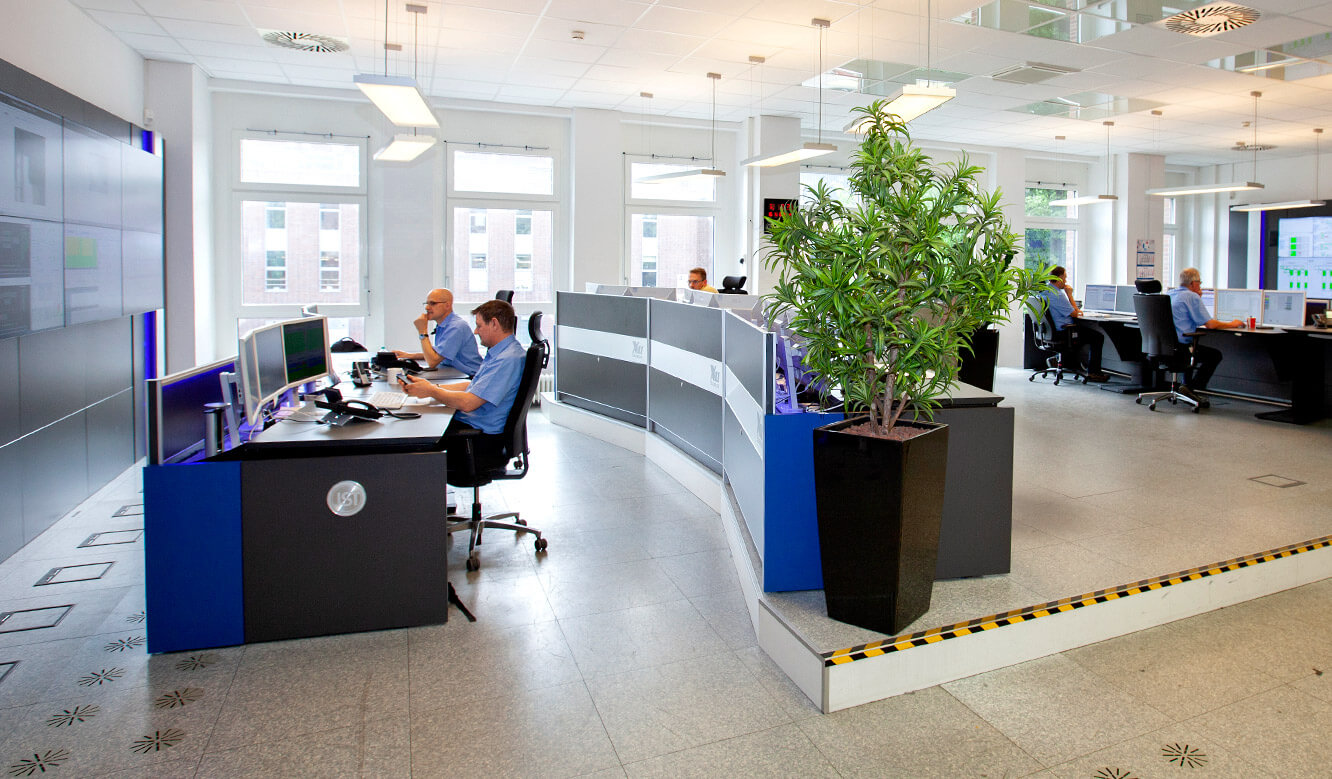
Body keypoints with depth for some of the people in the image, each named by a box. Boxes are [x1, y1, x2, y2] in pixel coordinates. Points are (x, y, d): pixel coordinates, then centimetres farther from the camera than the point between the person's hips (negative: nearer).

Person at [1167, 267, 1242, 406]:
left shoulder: (1170, 294, 14)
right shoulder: (1192, 297, -10)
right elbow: (1210, 324, -12)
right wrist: (1231, 324, 5)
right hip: (1181, 344, -8)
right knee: (1215, 355, 11)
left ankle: (1187, 386, 27)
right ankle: (1192, 388, 1)